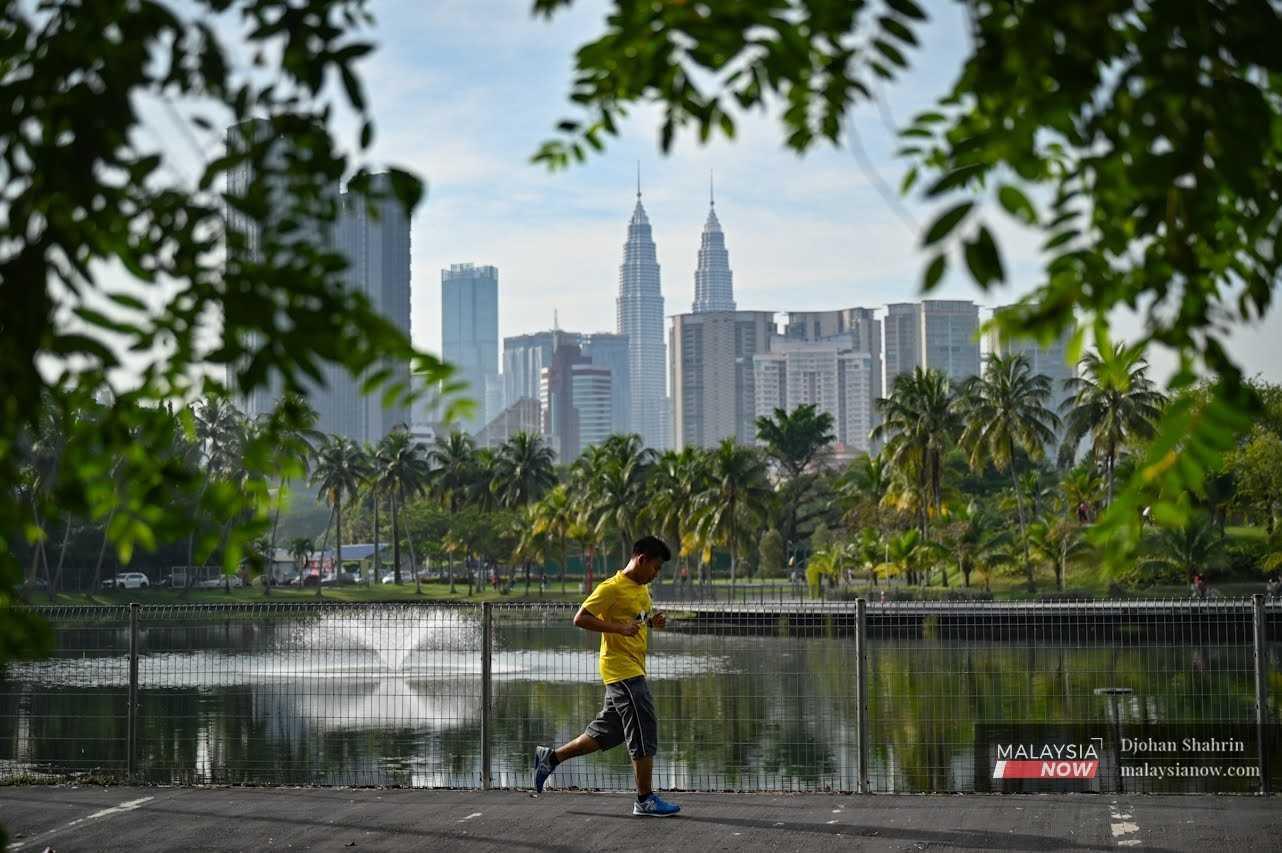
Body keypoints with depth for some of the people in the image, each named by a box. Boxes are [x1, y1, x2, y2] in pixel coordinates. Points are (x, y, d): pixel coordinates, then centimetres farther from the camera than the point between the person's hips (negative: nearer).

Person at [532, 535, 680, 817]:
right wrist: (619, 628, -24)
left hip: (633, 670, 10)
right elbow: (580, 619, -17)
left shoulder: (642, 589, 15)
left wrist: (653, 622, 8)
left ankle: (551, 757, 23)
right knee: (644, 733, -7)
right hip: (622, 669, -10)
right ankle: (645, 800, -1)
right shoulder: (612, 588, -13)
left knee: (606, 733, 13)